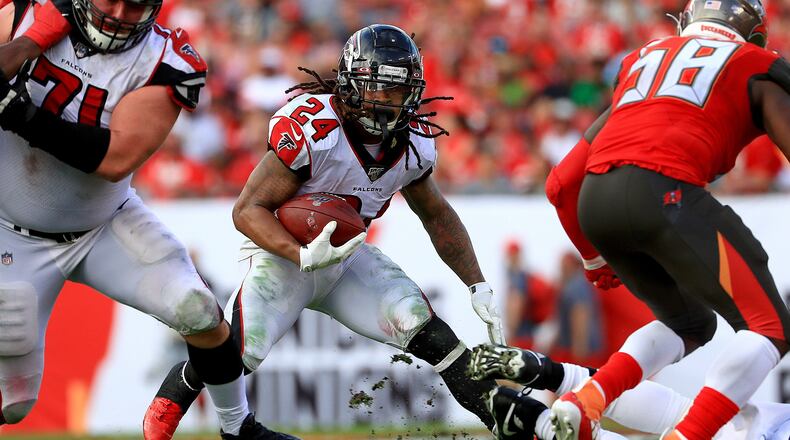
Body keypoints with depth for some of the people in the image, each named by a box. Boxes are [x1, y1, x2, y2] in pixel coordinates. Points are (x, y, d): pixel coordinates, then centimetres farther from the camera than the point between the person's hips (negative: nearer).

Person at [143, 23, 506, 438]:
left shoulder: (415, 143, -7)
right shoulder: (309, 128, -28)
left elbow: (437, 216, 12)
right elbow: (248, 210, -24)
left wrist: (479, 287, 6)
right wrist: (303, 257, -38)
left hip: (348, 256, 5)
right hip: (282, 250, -5)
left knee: (425, 330, -15)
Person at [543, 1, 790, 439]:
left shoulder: (643, 62, 32)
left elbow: (562, 185, 30)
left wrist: (595, 258, 43)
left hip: (594, 204, 6)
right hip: (665, 193, -6)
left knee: (688, 324, 26)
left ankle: (586, 399, 7)